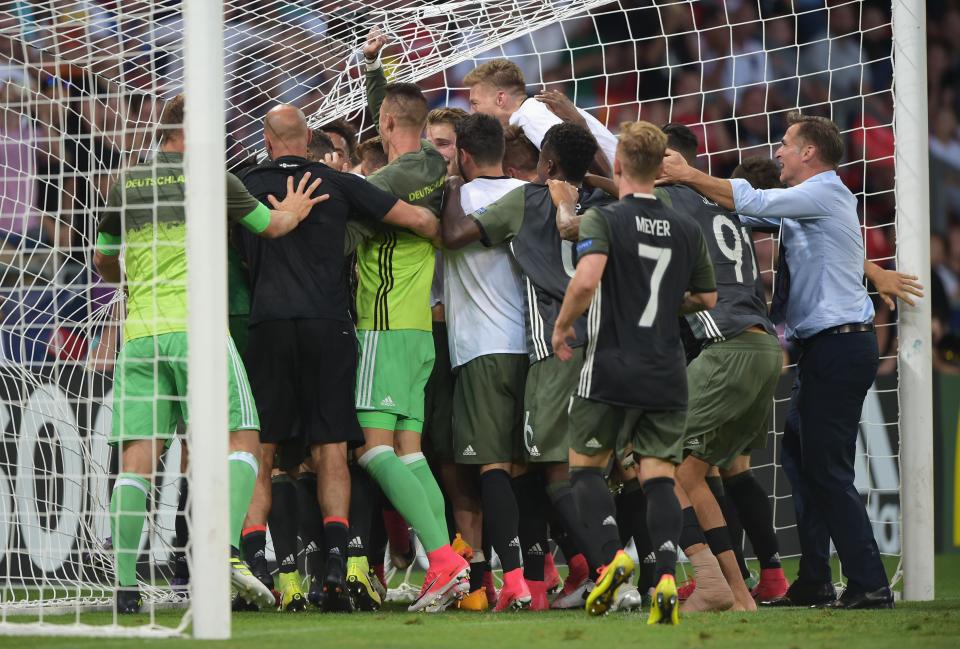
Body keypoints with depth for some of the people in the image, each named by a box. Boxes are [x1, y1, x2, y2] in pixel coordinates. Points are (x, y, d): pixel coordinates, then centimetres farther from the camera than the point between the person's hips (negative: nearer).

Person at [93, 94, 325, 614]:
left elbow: (103, 260, 25)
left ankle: (124, 584, -7)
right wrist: (292, 212, 40)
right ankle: (227, 549, -20)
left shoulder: (127, 184, 12)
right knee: (240, 440, 1)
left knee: (137, 454, 1)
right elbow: (271, 225, 17)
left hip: (140, 333, 4)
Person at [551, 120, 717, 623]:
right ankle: (666, 577, -14)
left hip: (611, 369, -4)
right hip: (667, 375, 4)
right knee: (659, 476, 3)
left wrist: (562, 326, -8)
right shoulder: (687, 230, 8)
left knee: (585, 466, 11)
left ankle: (611, 555, -10)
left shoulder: (604, 220, -8)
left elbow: (586, 279, -23)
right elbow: (706, 298, 17)